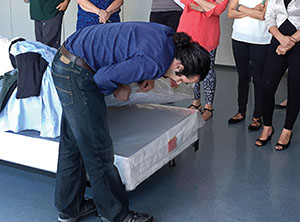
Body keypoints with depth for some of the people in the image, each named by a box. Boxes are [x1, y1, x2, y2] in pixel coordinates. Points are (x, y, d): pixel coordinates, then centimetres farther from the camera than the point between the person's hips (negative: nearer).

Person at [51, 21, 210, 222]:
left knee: (73, 142, 17)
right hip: (76, 73, -10)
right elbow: (104, 77, -20)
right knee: (98, 149, 0)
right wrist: (117, 90, 0)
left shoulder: (168, 34, 1)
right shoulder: (154, 63, -26)